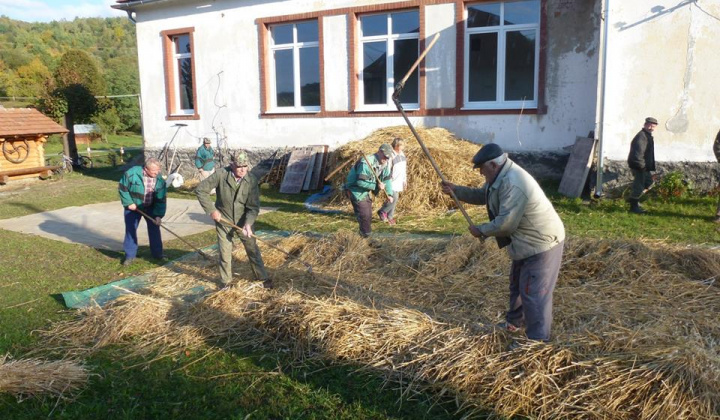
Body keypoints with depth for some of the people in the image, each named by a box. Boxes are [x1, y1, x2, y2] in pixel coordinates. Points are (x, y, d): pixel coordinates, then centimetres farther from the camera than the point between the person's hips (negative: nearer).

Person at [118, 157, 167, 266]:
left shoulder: (160, 180, -15)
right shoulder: (132, 173, -23)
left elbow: (161, 199, -12)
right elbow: (122, 188, -11)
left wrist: (158, 215, -18)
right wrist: (129, 203, -16)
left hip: (151, 208, 2)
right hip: (133, 207, -2)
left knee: (154, 229, 5)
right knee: (130, 230, 2)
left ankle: (157, 253, 18)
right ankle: (130, 256, 12)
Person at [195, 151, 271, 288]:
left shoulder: (251, 179, -17)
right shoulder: (220, 174, -20)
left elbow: (254, 206, -15)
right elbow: (200, 189, -13)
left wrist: (248, 223, -30)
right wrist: (211, 210, -15)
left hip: (243, 221, 1)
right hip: (223, 220, -1)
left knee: (253, 250, 9)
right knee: (225, 253, 8)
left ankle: (262, 278, 24)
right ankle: (226, 282, 26)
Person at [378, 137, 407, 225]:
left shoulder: (402, 153, 9)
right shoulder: (390, 155, -18)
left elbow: (404, 168, 18)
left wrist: (405, 180, 18)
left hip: (399, 181, 8)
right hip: (392, 181, -8)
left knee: (395, 199, 11)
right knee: (394, 198, -13)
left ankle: (390, 217, 22)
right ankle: (382, 211, 8)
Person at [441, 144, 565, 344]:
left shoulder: (513, 185, -31)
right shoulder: (501, 177, 4)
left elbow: (506, 223, -31)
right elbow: (481, 195, 19)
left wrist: (481, 230, -15)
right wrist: (455, 190, 5)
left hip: (542, 243, -11)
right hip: (527, 242, 11)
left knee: (533, 293, -6)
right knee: (517, 284, 25)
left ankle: (537, 340, 5)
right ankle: (514, 321, 45)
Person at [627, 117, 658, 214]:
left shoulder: (647, 136, 16)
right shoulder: (641, 137, -19)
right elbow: (638, 153, -28)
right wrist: (641, 165, -24)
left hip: (644, 166, 11)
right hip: (638, 166, -11)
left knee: (649, 181, 21)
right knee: (639, 185, -4)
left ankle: (634, 198, 26)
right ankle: (634, 206, 6)